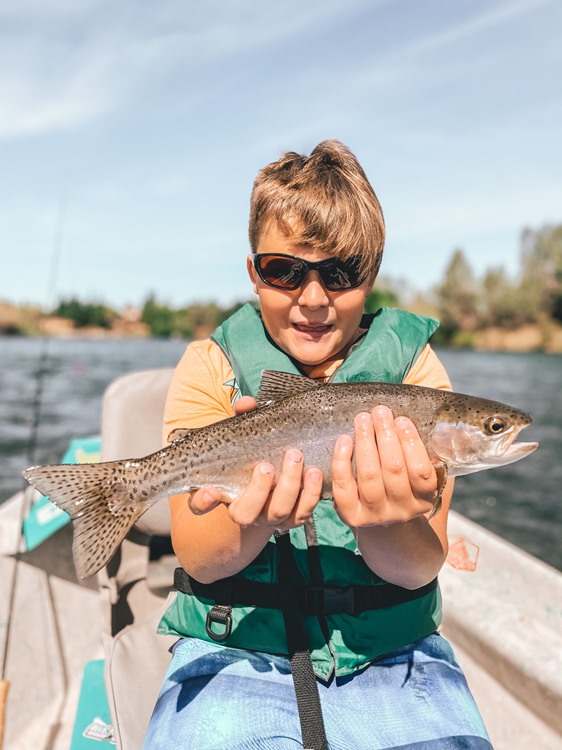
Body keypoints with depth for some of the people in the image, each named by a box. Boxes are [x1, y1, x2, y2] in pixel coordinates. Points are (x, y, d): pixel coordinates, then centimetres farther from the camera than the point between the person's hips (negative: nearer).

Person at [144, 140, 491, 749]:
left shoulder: (412, 366, -4)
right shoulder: (209, 366, -4)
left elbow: (421, 569, -9)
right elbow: (196, 560, -9)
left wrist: (381, 526, -31)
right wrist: (254, 522, -31)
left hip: (391, 653, 2)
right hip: (236, 650, -1)